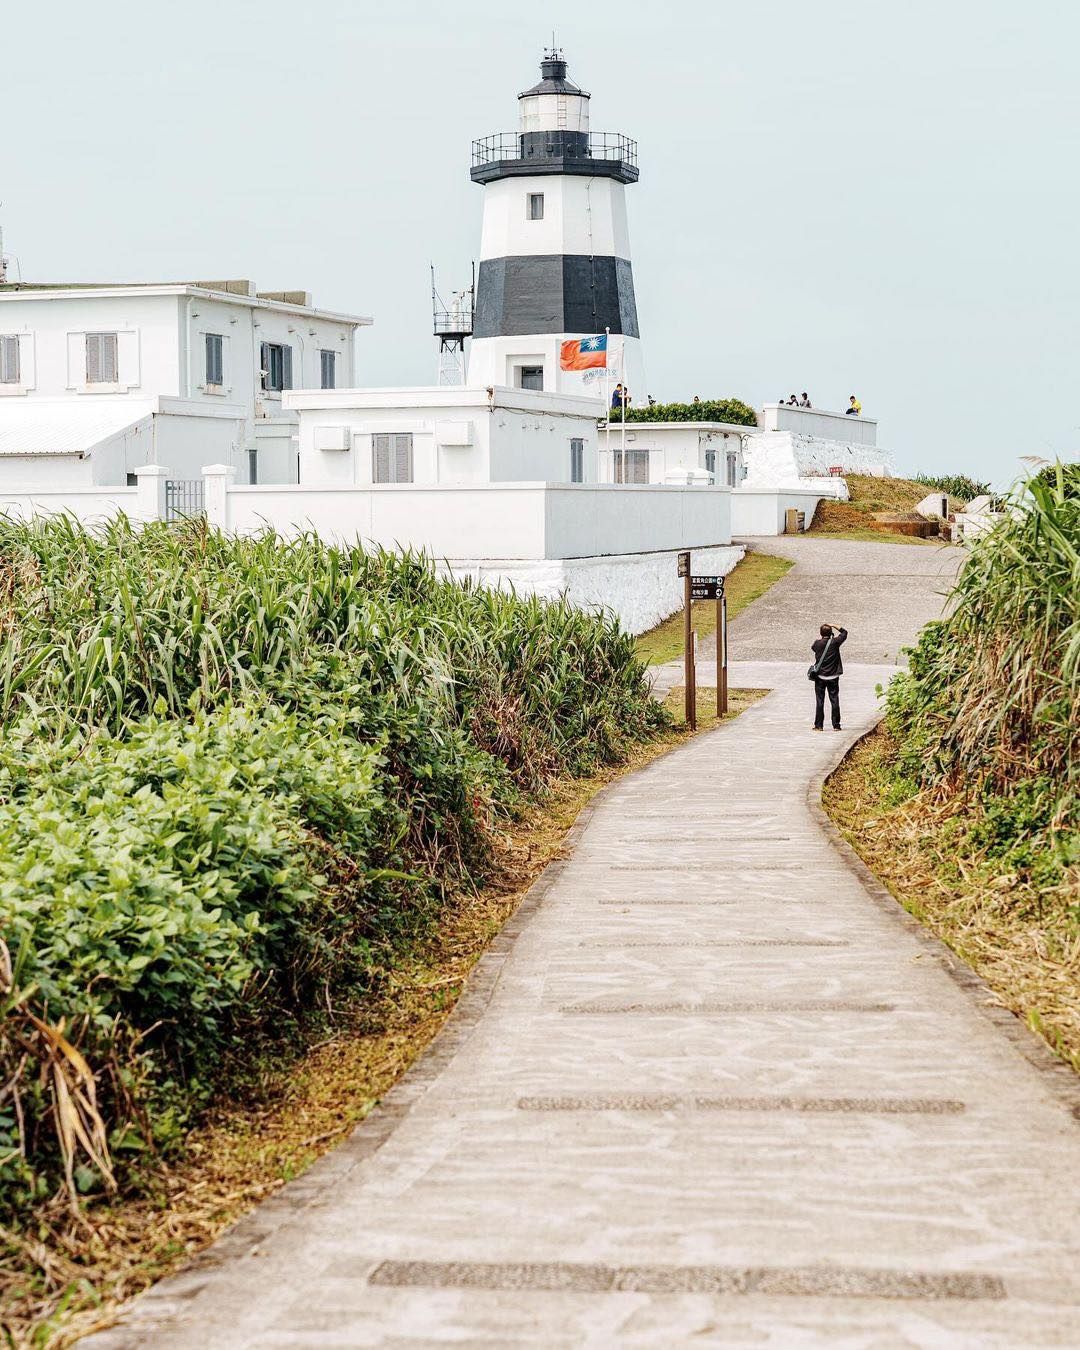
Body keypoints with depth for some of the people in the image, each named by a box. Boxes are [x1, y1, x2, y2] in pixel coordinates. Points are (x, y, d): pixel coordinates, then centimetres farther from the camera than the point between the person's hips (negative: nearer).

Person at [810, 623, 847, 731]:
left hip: (820, 676, 0)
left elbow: (812, 646, 18)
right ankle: (836, 725, 6)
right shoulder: (835, 642, -9)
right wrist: (833, 625, 10)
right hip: (833, 677, 0)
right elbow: (844, 632, 8)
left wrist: (819, 638, 22)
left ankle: (819, 725, 2)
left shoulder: (817, 643, -7)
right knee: (834, 701, 5)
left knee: (819, 701, 4)